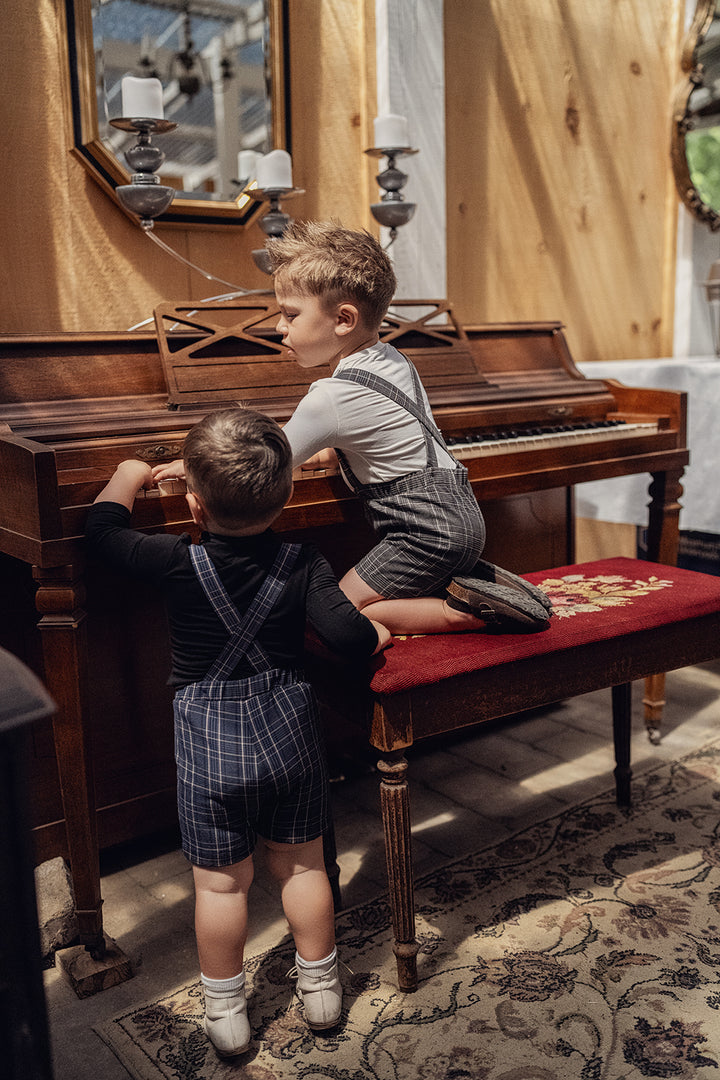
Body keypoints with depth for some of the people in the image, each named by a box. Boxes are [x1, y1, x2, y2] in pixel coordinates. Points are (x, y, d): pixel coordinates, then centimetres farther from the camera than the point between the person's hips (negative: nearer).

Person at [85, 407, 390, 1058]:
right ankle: (320, 988, 34)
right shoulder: (304, 565, -12)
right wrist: (376, 633, 2)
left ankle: (226, 1012, 28)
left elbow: (103, 533, -1)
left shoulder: (178, 564, -14)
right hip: (289, 733, 2)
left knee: (220, 883, 12)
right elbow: (347, 634, -21)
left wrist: (128, 477, 15)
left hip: (209, 747, -2)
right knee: (302, 864, 18)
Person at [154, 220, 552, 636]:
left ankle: (460, 612, -10)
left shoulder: (331, 396, -19)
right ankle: (477, 582, 10)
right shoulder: (394, 359, 8)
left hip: (427, 533, -10)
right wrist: (330, 450, 29)